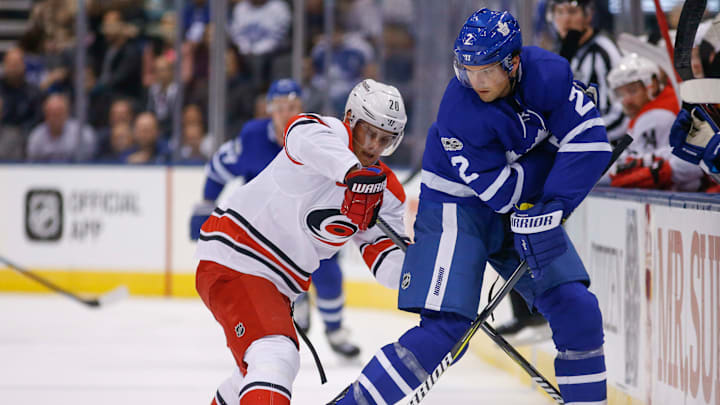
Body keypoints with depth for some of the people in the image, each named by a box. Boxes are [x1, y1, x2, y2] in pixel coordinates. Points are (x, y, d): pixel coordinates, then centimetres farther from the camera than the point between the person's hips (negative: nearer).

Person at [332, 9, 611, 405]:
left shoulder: (548, 72, -19)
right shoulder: (459, 111, -29)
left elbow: (588, 141, -20)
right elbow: (499, 190, -26)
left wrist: (550, 208, -26)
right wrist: (546, 157, -18)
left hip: (525, 207, 5)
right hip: (458, 205, -5)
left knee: (577, 309, -4)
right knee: (445, 327, -17)